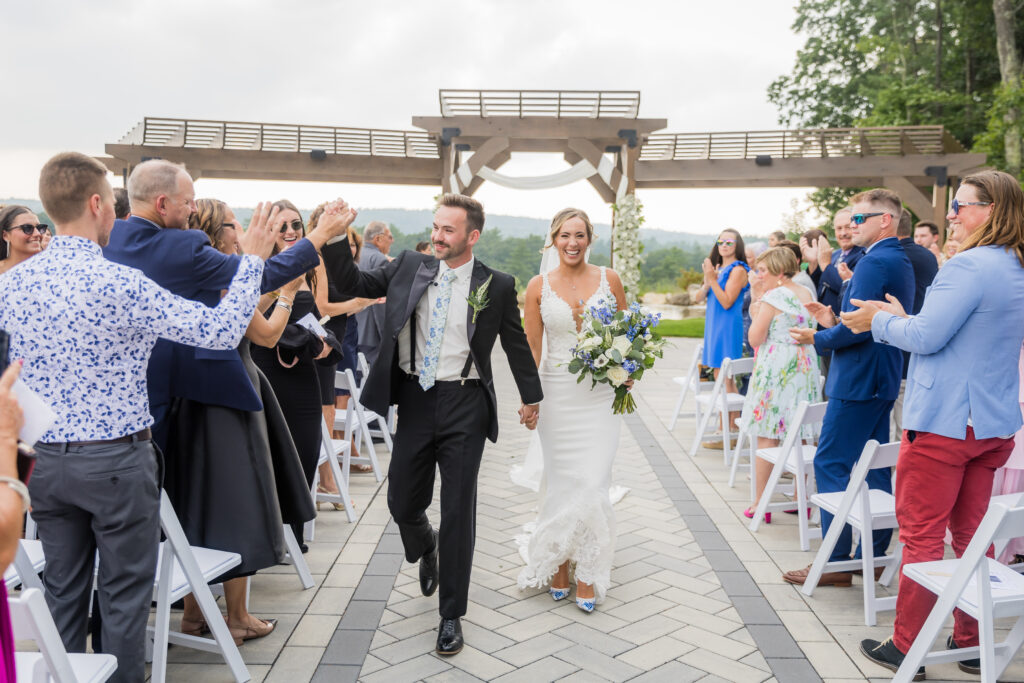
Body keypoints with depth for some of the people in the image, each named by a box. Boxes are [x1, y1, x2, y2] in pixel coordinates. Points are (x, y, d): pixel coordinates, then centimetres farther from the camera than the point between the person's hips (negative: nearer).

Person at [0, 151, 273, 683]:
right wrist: (252, 259, -9)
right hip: (116, 461, -6)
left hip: (44, 459, 6)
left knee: (63, 591, 18)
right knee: (124, 595, 9)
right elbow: (223, 330, -18)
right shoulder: (119, 284, -20)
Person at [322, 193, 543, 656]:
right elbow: (352, 284, 3)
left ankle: (451, 615, 20)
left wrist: (531, 396, 15)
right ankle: (426, 550, 49)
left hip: (465, 407, -3)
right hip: (414, 401, 3)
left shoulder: (496, 285, -3)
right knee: (402, 503, 11)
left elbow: (516, 342, 7)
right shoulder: (408, 267, 3)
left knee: (458, 512, 3)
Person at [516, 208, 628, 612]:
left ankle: (588, 575, 10)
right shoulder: (539, 286, 2)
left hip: (600, 394, 0)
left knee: (592, 482, -5)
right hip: (556, 393, 0)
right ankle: (558, 568, 22)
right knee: (561, 482, 6)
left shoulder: (608, 280, 3)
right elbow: (532, 347, 4)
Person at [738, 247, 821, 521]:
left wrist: (755, 304, 0)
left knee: (767, 437, -1)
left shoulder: (771, 298, -12)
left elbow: (755, 339, -11)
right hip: (805, 367, 7)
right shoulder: (806, 294, 11)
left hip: (775, 370, -7)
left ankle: (761, 504, 4)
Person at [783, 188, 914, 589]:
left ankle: (836, 563, 2)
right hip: (883, 379, 10)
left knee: (831, 465, -4)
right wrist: (834, 322, 9)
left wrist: (817, 339, -9)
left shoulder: (874, 262, -17)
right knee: (873, 466, 14)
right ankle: (873, 555, 23)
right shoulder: (900, 261, 16)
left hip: (859, 380, -10)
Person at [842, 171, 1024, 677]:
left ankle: (907, 646, 11)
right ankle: (971, 641, 25)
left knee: (921, 533, 1)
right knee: (970, 531, 15)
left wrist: (881, 321, -1)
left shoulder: (970, 265, -17)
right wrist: (901, 319, 15)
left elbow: (926, 337, -19)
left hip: (944, 421, -9)